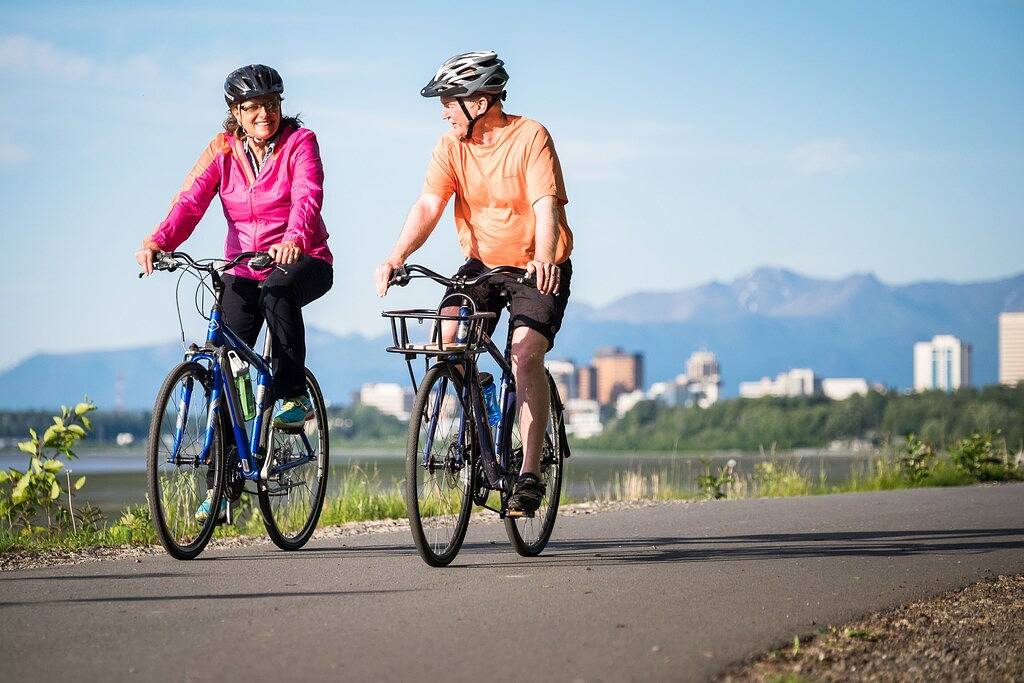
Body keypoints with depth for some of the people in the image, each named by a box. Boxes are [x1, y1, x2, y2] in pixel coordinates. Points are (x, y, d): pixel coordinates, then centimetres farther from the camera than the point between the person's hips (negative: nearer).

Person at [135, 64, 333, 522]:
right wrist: (158, 242, -33)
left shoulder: (299, 142, -9)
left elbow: (307, 197, -27)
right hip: (244, 269, 3)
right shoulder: (223, 150, 0)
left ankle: (295, 396, -23)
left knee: (278, 291, -38)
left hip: (301, 262, -3)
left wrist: (294, 239, -48)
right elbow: (190, 201, -13)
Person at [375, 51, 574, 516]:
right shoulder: (452, 146, -4)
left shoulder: (530, 137, -17)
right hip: (481, 263, 5)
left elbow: (546, 206, -28)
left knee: (526, 355, -22)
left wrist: (544, 259, -47)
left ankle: (530, 475, -17)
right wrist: (396, 257, -31)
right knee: (445, 340, -18)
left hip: (538, 269, -4)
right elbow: (428, 205, -14)